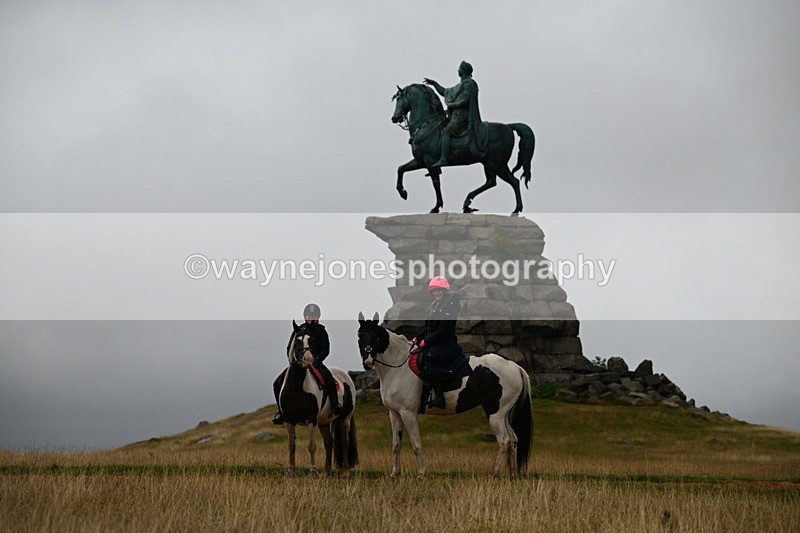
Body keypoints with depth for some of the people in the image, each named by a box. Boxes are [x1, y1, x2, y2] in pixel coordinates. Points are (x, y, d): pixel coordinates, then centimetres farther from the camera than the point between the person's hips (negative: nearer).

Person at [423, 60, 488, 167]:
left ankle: (443, 159, -33)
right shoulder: (460, 85, 23)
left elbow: (465, 101, -18)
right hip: (457, 115, 11)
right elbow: (445, 92, 30)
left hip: (462, 116, -11)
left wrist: (451, 105, -10)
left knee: (445, 131, -22)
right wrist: (433, 83, 24)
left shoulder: (468, 84, -8)